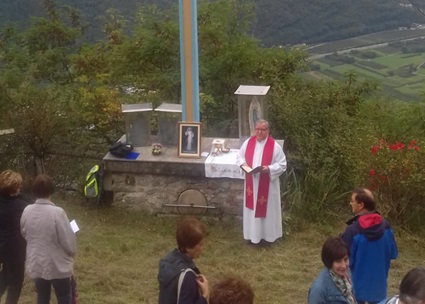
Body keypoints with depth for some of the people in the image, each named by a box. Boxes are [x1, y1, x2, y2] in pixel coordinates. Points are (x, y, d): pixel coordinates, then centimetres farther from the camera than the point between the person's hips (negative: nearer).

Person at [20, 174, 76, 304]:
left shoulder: (27, 211, -8)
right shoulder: (57, 212, -24)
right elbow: (69, 242, -19)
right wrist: (72, 252, 2)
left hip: (36, 265, 5)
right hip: (57, 266, -5)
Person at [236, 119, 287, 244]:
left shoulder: (275, 146, -12)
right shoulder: (248, 142, 0)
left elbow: (282, 164, -9)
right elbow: (239, 157, 11)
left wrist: (269, 169, -24)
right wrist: (243, 163, -10)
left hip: (267, 184, -3)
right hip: (251, 183, 4)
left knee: (267, 208, 6)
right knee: (252, 208, 12)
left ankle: (267, 235, 20)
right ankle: (252, 234, 26)